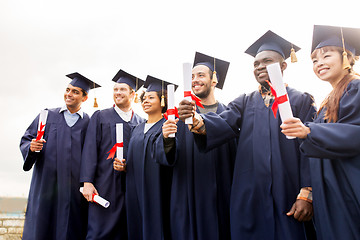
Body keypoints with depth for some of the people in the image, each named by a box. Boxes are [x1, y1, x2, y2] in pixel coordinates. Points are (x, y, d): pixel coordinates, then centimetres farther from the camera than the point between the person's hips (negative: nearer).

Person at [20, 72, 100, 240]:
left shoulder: (88, 123, 6)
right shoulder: (48, 115, 12)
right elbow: (26, 139, 11)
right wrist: (32, 147, -12)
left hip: (73, 187, -1)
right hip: (46, 184, 1)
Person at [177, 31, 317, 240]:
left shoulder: (301, 101, 4)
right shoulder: (245, 102, 12)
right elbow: (223, 124, -6)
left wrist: (306, 195, -13)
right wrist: (197, 120, -26)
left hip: (287, 199, -2)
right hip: (249, 197, 2)